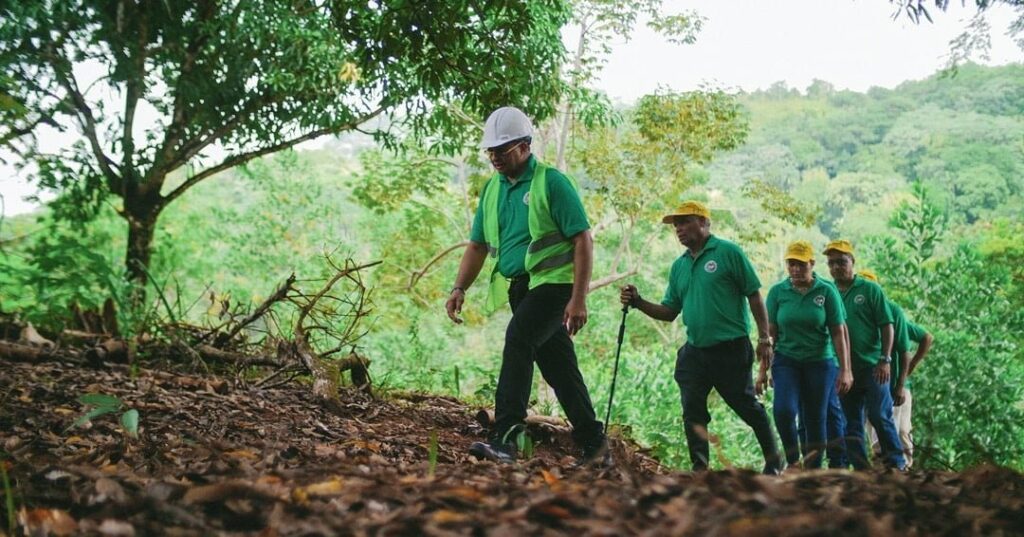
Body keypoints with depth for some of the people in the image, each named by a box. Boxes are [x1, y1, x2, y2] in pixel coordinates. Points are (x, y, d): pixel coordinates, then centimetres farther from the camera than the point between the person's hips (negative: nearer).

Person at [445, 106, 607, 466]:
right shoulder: (492, 190, 11)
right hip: (520, 287, 7)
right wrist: (459, 288, 1)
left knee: (518, 339, -26)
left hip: (554, 283, -7)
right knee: (558, 367, 11)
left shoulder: (552, 182, -9)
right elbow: (477, 246, 15)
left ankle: (506, 437, -29)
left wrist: (579, 299, -19)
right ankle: (592, 443, 21)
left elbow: (583, 241, -13)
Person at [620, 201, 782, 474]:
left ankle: (773, 459, 23)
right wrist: (638, 302, -1)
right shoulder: (679, 266, 13)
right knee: (692, 411, 1)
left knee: (746, 406, 4)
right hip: (694, 351, 6)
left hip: (731, 349, -6)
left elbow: (754, 296, -6)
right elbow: (670, 312, 14)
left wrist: (764, 338, -9)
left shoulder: (728, 252, -6)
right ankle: (700, 468, 8)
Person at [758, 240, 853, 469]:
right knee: (784, 409, -20)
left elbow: (838, 332, -2)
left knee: (815, 419, 3)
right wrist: (763, 370, 1)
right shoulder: (777, 292, 0)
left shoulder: (827, 291, -3)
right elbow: (770, 333, 2)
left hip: (820, 362, 0)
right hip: (786, 360, 0)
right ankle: (793, 461, 0)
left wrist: (845, 370, -6)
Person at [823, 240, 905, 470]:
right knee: (851, 425, 7)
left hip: (872, 366, -4)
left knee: (880, 416, -7)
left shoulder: (870, 289, -1)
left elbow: (886, 325, -3)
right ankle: (861, 469, 14)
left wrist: (885, 360, -11)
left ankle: (897, 464, 4)